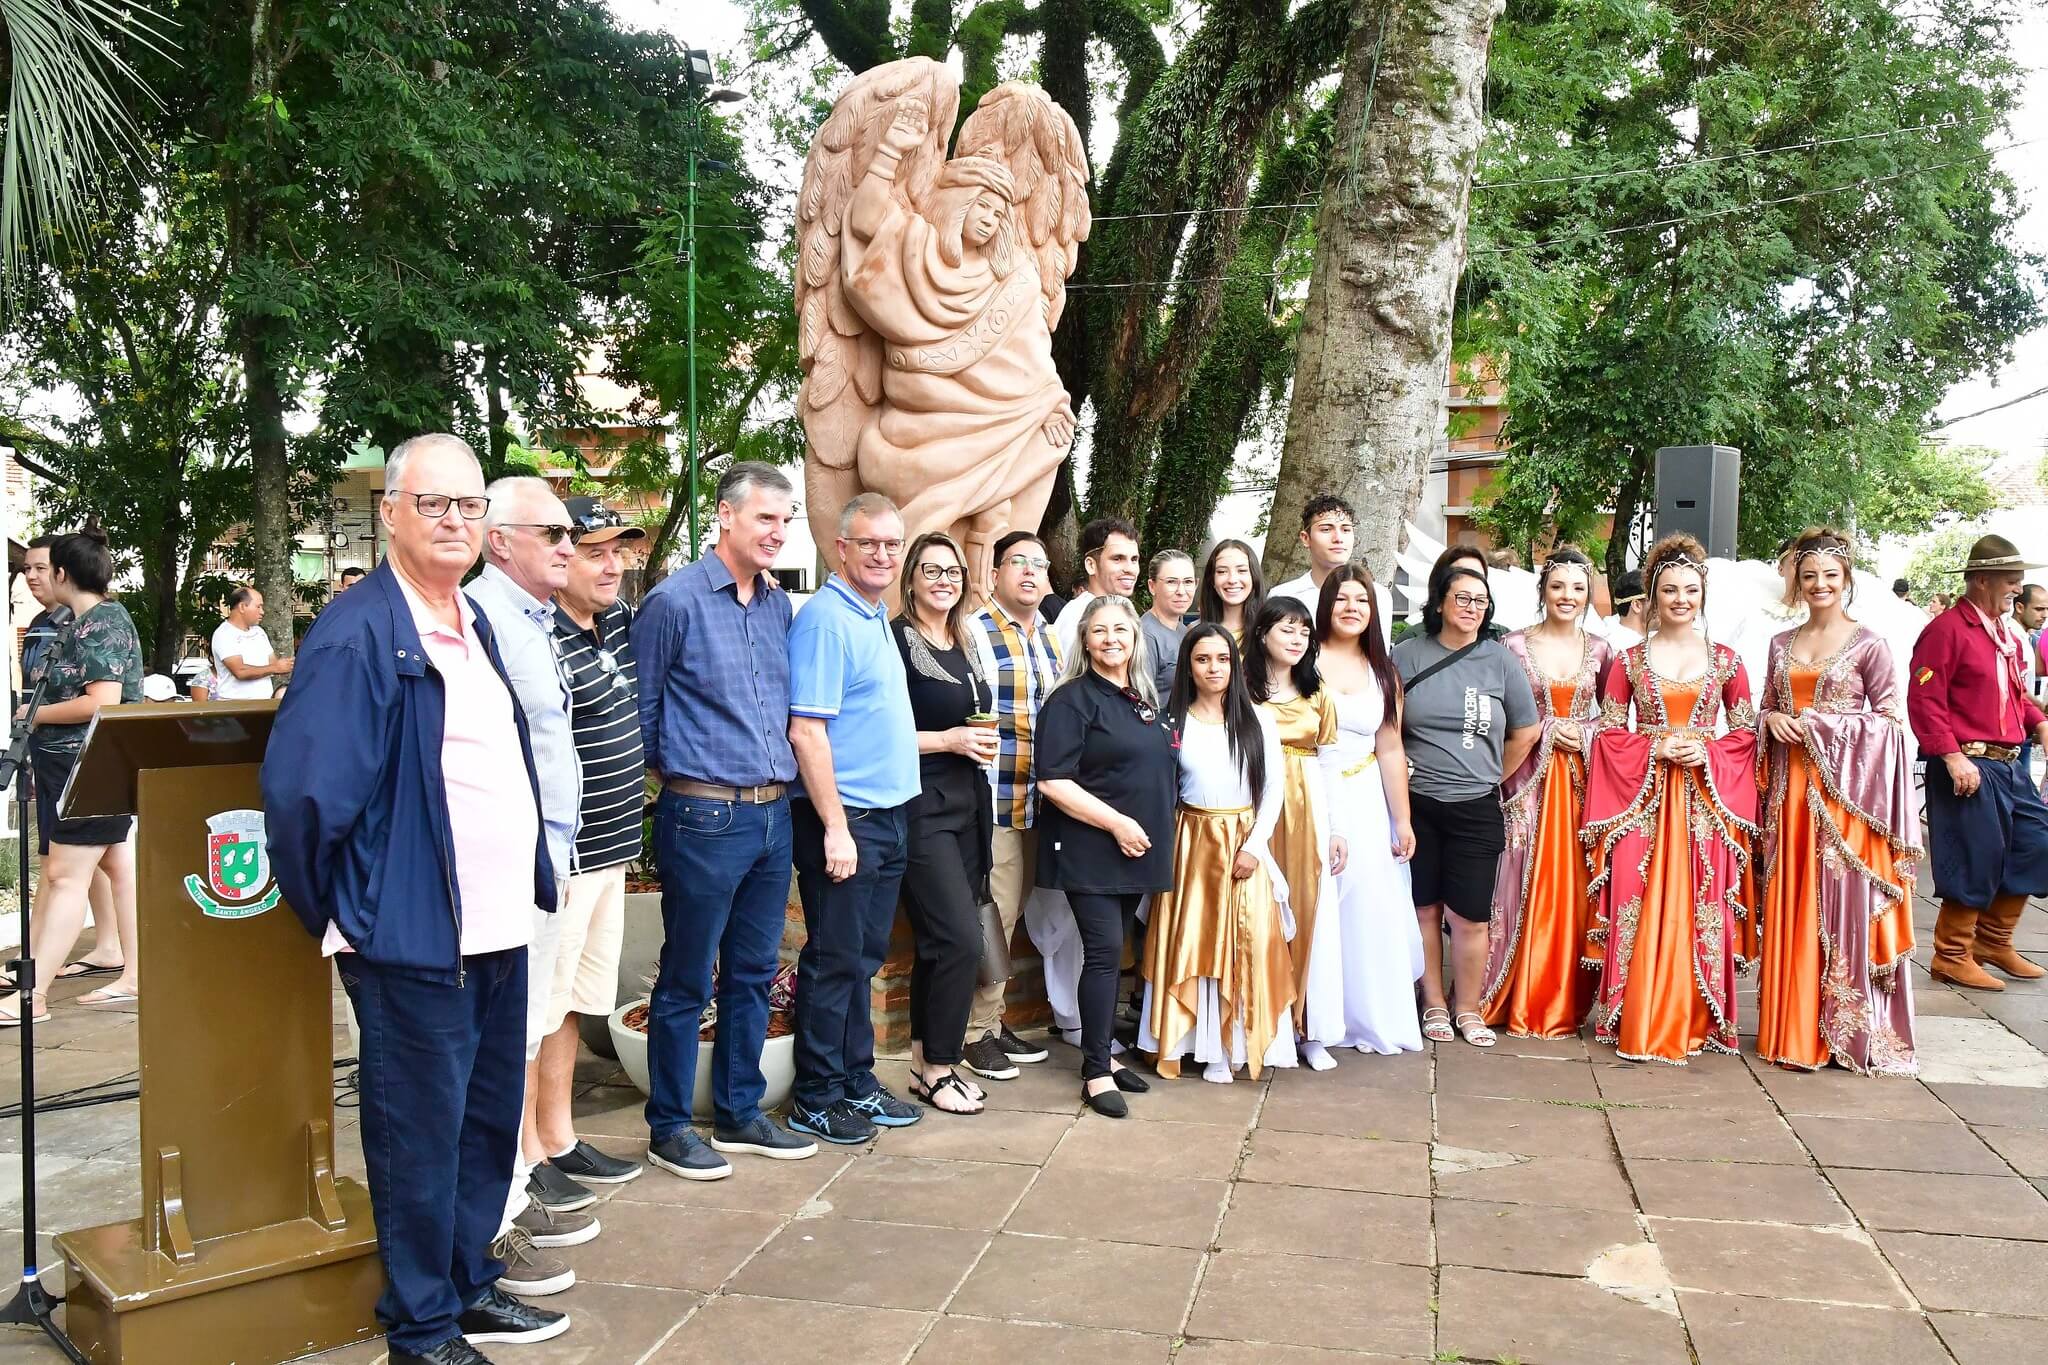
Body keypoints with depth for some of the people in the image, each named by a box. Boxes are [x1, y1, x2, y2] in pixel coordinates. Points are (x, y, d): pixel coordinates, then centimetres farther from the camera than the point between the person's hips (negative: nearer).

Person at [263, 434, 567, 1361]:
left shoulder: (474, 622, 11)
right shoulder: (358, 634, -15)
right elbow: (302, 790, -19)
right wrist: (339, 918, -8)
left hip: (498, 927, 8)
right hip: (416, 936, -8)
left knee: (490, 1117, 19)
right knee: (420, 1134, 6)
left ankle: (471, 1286, 37)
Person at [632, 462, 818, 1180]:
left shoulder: (779, 604, 10)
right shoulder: (674, 599, -10)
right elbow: (640, 710, -4)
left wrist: (780, 781, 14)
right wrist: (675, 774, 3)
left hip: (773, 815, 7)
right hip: (704, 817, -7)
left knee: (753, 974, 15)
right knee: (687, 980, 4)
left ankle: (739, 1114, 28)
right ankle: (669, 1127, 18)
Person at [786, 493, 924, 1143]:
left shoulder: (877, 617, 13)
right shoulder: (826, 619, -15)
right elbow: (807, 731, -20)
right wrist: (835, 828, -22)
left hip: (890, 815, 9)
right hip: (845, 819, -9)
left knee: (864, 959, 15)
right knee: (834, 961, 0)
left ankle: (856, 1082, 26)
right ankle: (815, 1100, 12)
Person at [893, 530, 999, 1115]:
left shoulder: (965, 647, 14)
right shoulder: (895, 641, -10)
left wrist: (984, 741, 8)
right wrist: (949, 740, -16)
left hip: (967, 803, 8)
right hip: (921, 807, -8)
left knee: (940, 942, 12)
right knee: (961, 940, -11)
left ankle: (926, 1060, 22)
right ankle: (937, 1068, 5)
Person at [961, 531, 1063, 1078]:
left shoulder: (1052, 639, 15)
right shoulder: (975, 632, -8)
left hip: (1040, 802, 7)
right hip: (992, 801, -7)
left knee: (1011, 913, 15)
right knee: (992, 917, -3)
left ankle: (993, 1022, 26)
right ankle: (975, 1032, 10)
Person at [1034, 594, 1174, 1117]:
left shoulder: (1143, 699, 14)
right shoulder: (1072, 700, -9)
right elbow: (1053, 781, -17)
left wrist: (1146, 831, 14)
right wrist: (1116, 823, -18)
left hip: (1137, 852, 7)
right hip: (1090, 849, -7)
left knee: (1111, 951, 13)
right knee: (1104, 952, -8)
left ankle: (1102, 1052, 23)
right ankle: (1096, 1073, 0)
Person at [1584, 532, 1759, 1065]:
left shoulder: (1725, 660, 8)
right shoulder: (1629, 660, 5)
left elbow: (1746, 733, 8)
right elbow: (1609, 732, 4)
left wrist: (1708, 752, -9)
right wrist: (1655, 748, -11)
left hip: (1705, 801, 1)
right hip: (1641, 800, -1)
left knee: (1698, 910, 1)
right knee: (1640, 909, -2)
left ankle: (1694, 1021, 13)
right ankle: (1638, 1023, 7)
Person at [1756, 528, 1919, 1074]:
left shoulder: (1868, 645, -1)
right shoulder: (1782, 644, 13)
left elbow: (1890, 722, -4)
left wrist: (1821, 724, -13)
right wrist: (1773, 719, -3)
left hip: (1845, 793, -4)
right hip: (1790, 793, 4)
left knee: (1842, 906, -3)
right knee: (1788, 909, 6)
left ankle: (1843, 1030, 9)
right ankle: (1792, 1028, 15)